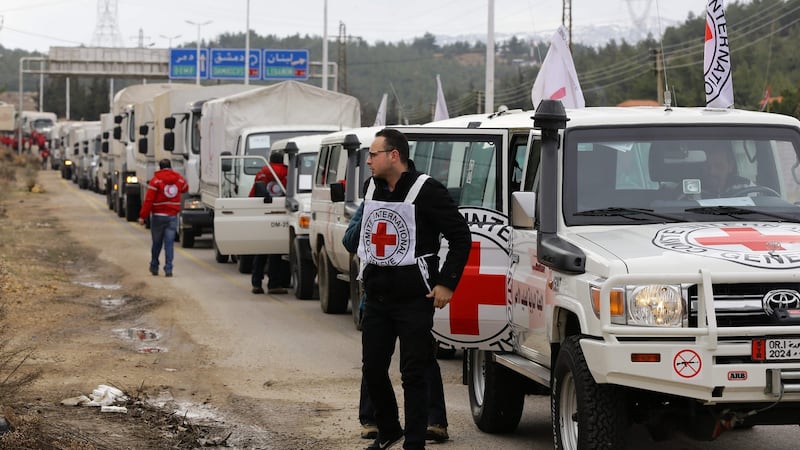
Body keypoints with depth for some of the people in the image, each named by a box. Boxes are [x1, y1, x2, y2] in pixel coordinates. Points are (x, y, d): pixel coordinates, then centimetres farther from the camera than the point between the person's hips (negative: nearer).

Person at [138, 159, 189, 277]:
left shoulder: (156, 180, -9)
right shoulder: (179, 179, 4)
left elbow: (148, 200, -13)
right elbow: (185, 188, 28)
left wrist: (142, 216, -11)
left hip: (158, 216, -2)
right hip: (172, 216, 2)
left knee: (157, 243, 11)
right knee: (169, 243, 1)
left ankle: (154, 267, 22)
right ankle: (168, 269, -6)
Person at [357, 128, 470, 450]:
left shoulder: (426, 191, -14)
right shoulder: (371, 188, 7)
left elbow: (461, 236, -11)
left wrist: (446, 283, -12)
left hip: (414, 300, -6)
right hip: (377, 297, 7)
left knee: (413, 374, -2)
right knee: (372, 369, 10)